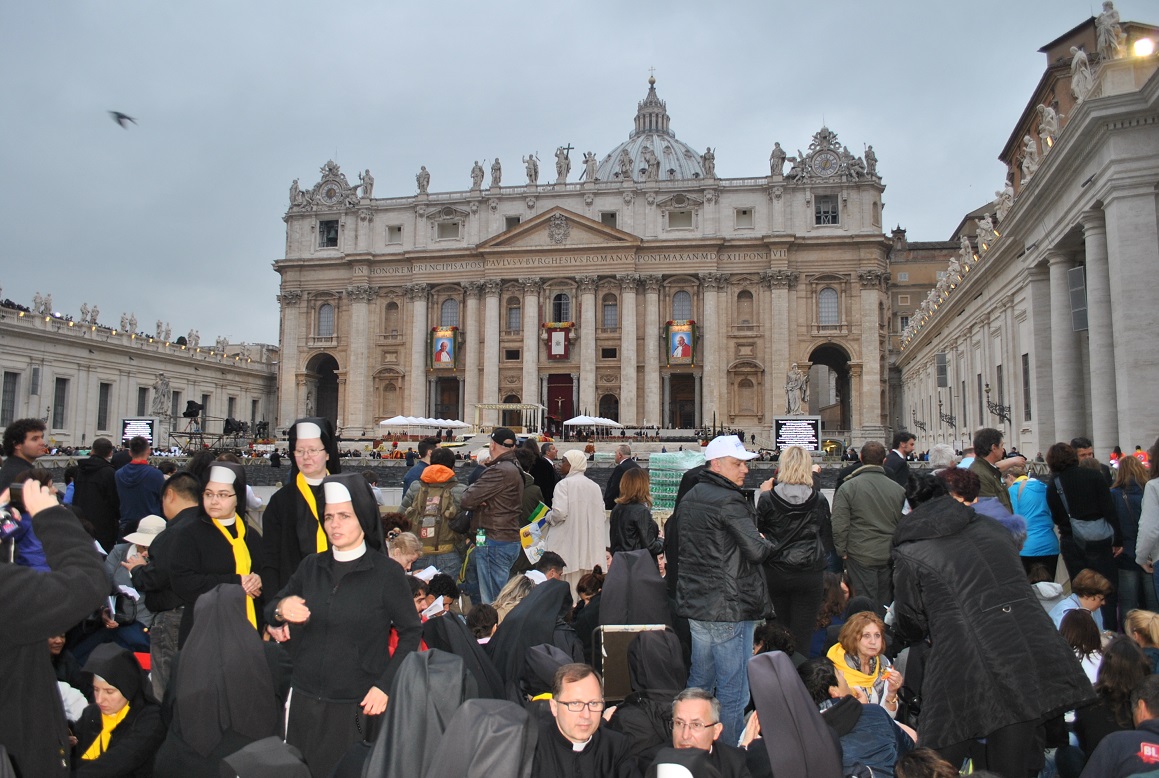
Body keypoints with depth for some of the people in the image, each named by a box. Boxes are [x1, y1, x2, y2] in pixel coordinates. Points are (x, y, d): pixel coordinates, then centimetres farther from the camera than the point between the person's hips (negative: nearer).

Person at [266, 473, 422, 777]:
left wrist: (385, 685, -12)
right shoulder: (311, 566, 2)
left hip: (358, 706, -3)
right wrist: (280, 610, -11)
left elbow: (411, 632, -5)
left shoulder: (387, 573, -10)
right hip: (305, 701, 4)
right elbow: (270, 611, 11)